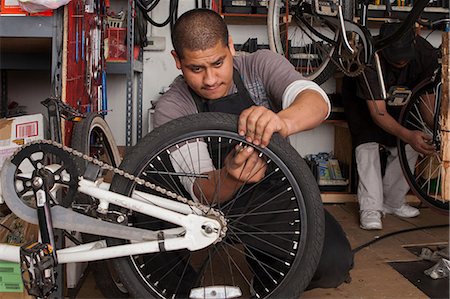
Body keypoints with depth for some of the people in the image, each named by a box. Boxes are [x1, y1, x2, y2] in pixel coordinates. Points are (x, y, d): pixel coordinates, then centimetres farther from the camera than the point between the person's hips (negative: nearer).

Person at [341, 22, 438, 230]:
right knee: (368, 145, -22)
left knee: (409, 147, -8)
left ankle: (392, 202, 6)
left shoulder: (426, 54, -28)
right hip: (362, 97, -4)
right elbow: (378, 113, -42)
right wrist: (408, 135, -55)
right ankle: (370, 208, -18)